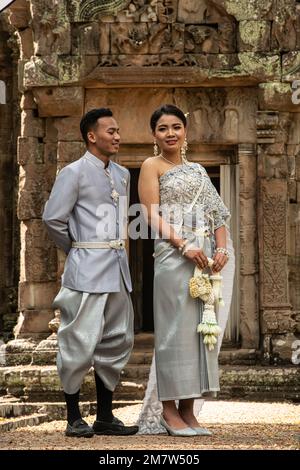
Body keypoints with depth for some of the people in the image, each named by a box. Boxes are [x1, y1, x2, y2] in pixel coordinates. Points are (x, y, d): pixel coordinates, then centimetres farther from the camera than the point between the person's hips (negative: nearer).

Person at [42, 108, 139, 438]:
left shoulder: (121, 175, 15)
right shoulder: (74, 173, -6)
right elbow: (53, 218, -8)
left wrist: (115, 250, 14)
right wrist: (77, 251, 2)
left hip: (118, 267, 7)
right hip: (87, 270, -7)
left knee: (116, 341, 9)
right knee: (80, 340, -7)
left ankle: (105, 417, 17)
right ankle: (74, 418, 1)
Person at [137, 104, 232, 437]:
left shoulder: (197, 170, 21)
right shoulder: (152, 166, 4)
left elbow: (217, 213, 17)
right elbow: (152, 215, -6)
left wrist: (221, 249, -1)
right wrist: (183, 245, -19)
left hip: (204, 256, 6)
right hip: (172, 256, -6)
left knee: (200, 328, 5)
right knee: (175, 328, -6)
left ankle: (187, 409, 10)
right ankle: (169, 409, 0)